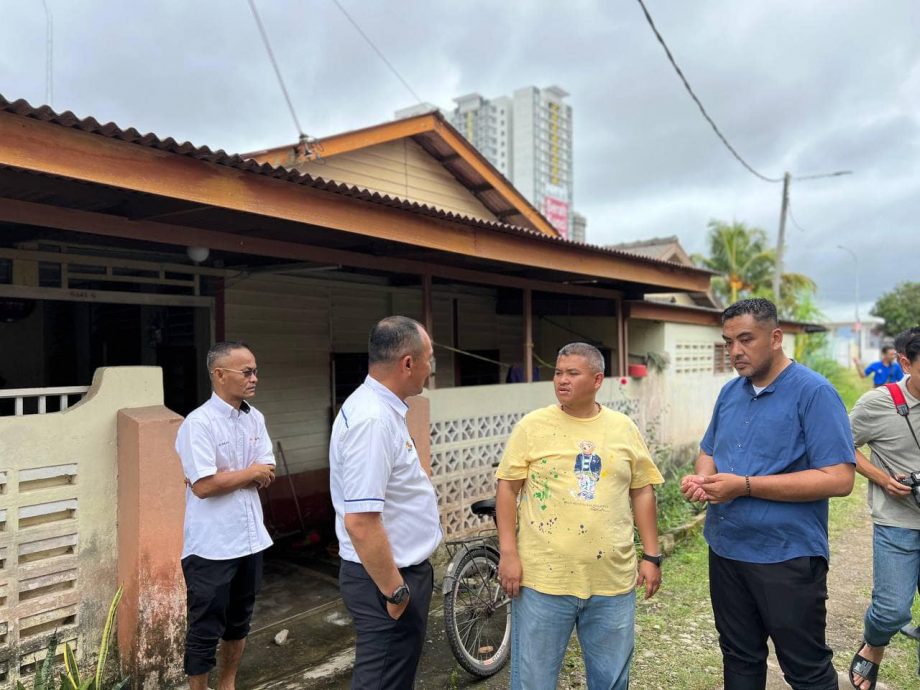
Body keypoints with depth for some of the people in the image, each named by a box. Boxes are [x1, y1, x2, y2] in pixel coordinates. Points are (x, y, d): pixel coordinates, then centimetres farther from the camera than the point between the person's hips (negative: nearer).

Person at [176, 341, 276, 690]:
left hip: (250, 538, 7)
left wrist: (221, 478, -12)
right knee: (206, 629, 8)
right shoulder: (198, 422, -17)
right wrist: (248, 473, -11)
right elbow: (204, 485, -23)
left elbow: (267, 476, 1)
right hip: (212, 545, -7)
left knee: (239, 622, 21)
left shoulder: (255, 418, 4)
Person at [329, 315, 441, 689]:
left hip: (401, 568, 10)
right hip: (388, 577, -10)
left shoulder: (380, 407, 5)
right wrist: (395, 591, -20)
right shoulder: (373, 419, -27)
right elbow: (360, 522, -31)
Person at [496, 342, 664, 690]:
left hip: (612, 581, 3)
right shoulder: (532, 426, -4)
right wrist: (508, 553, -8)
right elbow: (507, 488, -3)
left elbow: (642, 492, 9)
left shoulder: (623, 428, 5)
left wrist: (651, 556, 6)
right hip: (543, 579, -2)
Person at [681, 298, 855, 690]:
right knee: (739, 657, 21)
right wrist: (702, 478, -6)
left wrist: (745, 486, -24)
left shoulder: (814, 392, -14)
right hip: (726, 551, 6)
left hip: (788, 557, -6)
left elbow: (839, 479, -22)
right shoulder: (730, 392, 6)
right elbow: (710, 450, 18)